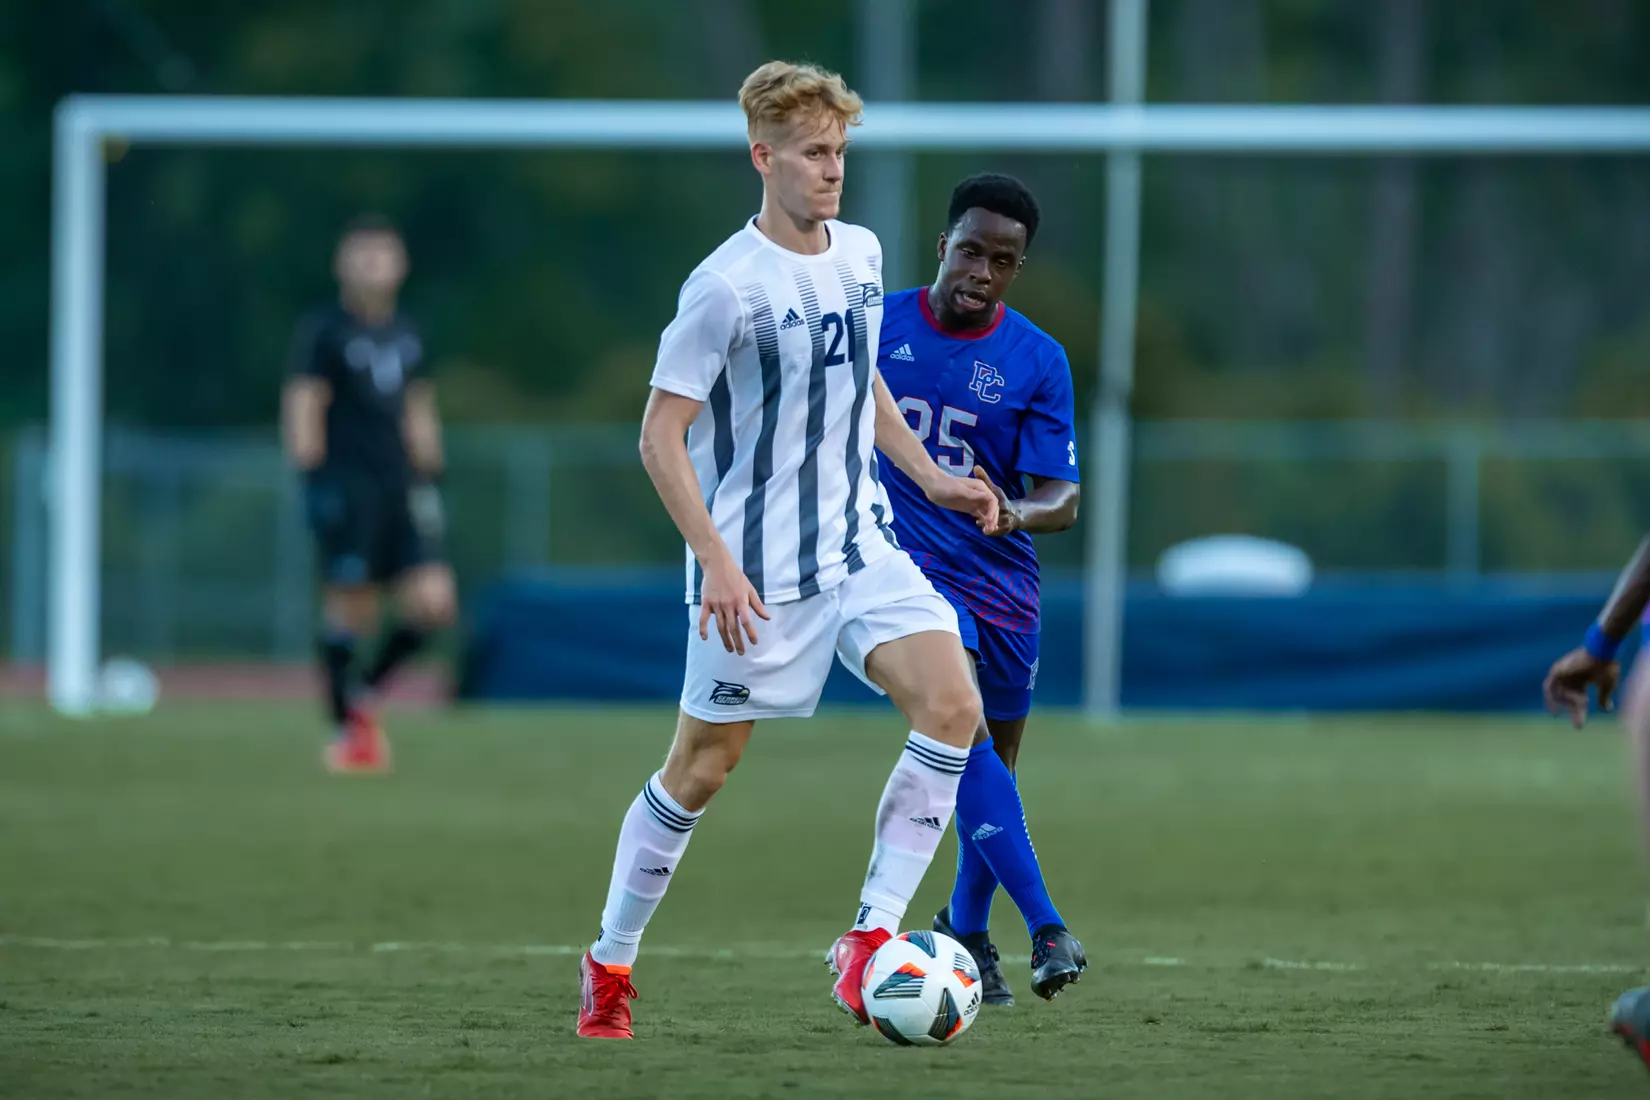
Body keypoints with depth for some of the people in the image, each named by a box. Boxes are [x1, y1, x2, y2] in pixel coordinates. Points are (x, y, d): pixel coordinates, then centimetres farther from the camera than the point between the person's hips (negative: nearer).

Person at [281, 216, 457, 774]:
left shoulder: (405, 335, 16)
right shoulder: (324, 331, -3)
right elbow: (303, 405, -8)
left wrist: (427, 478, 18)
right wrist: (312, 472, -18)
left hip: (400, 491, 6)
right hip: (346, 489, -6)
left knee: (433, 603, -4)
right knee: (350, 608, -6)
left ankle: (363, 691, 16)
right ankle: (346, 727, 7)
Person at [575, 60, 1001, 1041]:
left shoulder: (862, 253, 6)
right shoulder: (728, 286, -16)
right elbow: (662, 435, -15)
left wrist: (929, 477, 15)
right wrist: (716, 561, -22)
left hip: (860, 545, 6)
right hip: (756, 570, -6)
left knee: (952, 709, -14)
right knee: (704, 766, 3)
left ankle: (871, 943, -10)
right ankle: (610, 968, 22)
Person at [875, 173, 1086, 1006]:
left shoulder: (1038, 361, -2)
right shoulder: (874, 327, -2)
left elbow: (1061, 498, -7)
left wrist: (1021, 514, -28)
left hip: (999, 579, 3)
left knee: (991, 772, 10)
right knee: (963, 732, -22)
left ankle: (967, 934, 33)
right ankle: (1045, 930, -29)